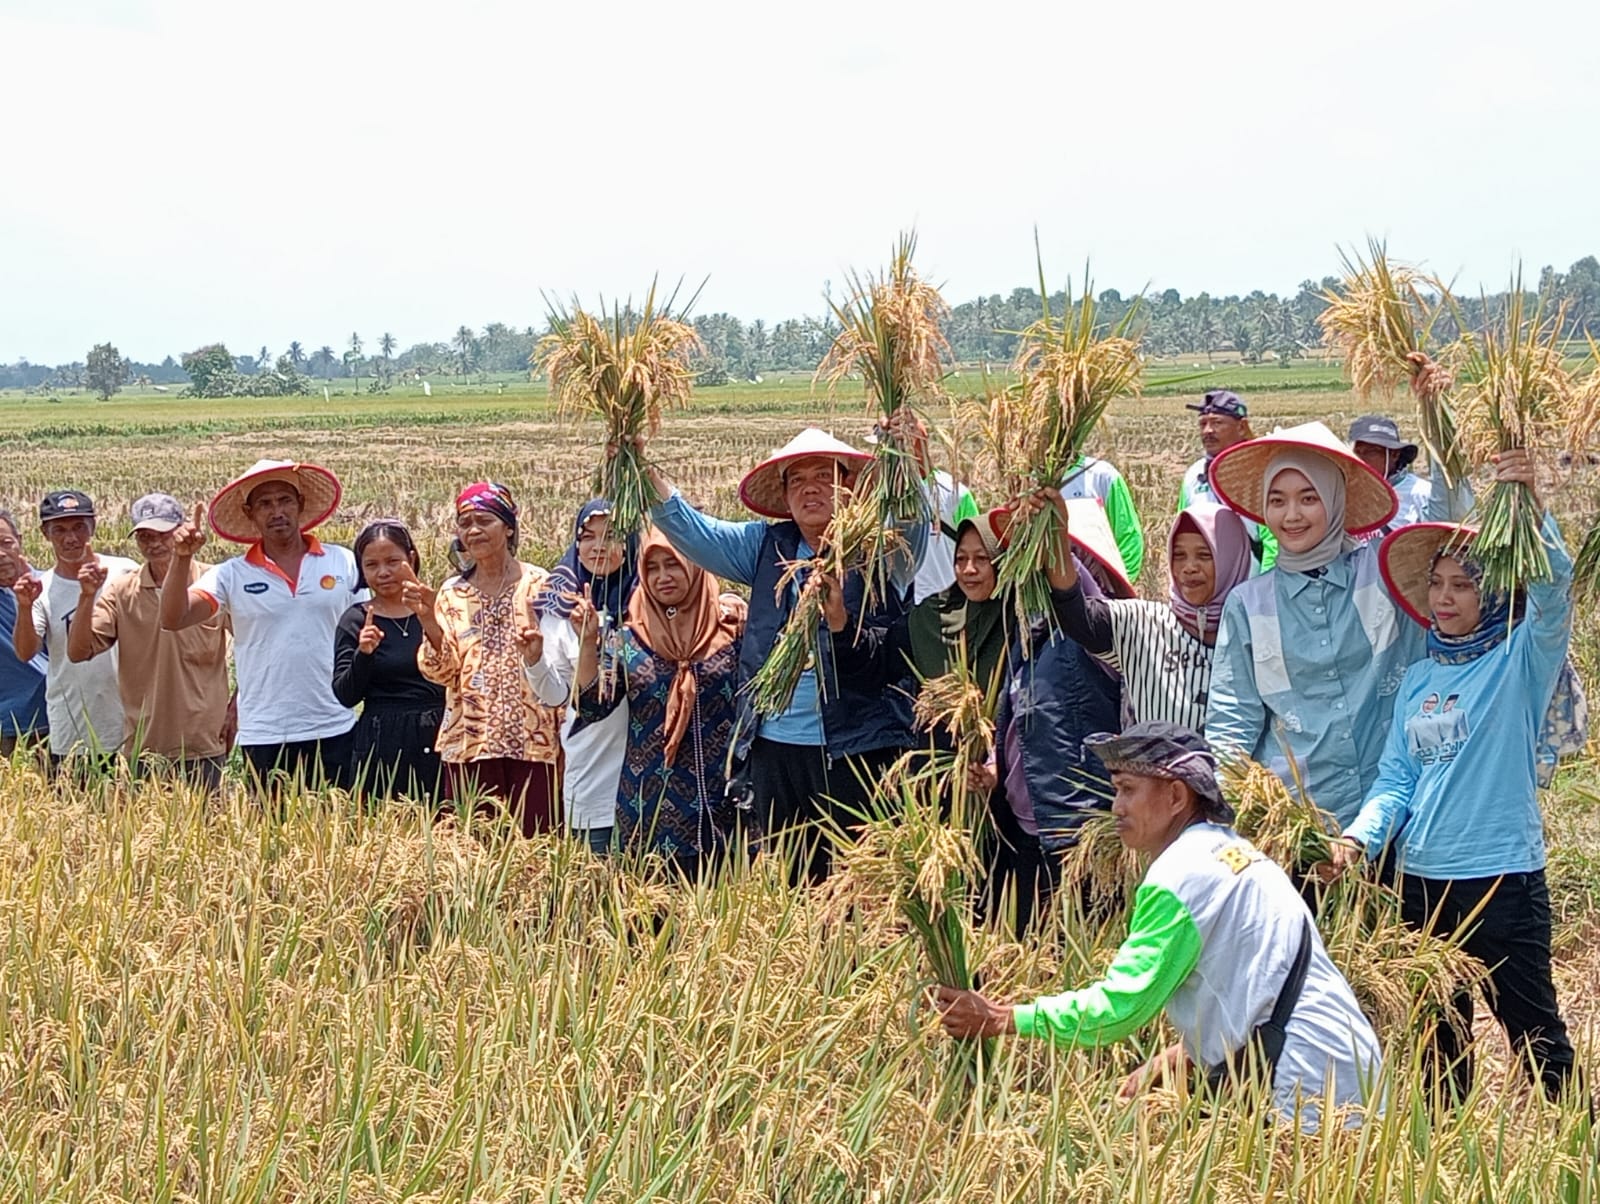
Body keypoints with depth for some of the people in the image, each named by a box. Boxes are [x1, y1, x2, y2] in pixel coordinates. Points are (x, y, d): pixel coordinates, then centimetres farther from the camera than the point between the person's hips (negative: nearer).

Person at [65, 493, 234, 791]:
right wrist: (87, 597, -15)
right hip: (142, 746, 2)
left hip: (204, 745, -2)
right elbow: (78, 653, -2)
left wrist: (237, 708, 0)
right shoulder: (120, 591, 3)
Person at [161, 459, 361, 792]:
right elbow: (172, 620, -6)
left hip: (334, 730, 0)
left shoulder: (344, 563, 5)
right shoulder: (231, 575, 3)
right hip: (264, 737, 0)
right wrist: (182, 559, -18)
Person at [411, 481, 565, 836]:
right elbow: (441, 672, -1)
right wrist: (429, 622, -15)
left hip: (532, 740, -2)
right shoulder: (451, 594, 10)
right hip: (468, 742, 2)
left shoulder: (539, 585, 3)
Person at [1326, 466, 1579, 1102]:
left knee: (1535, 1036, -2)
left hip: (1503, 874, -6)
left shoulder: (1522, 660, -4)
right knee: (1439, 1035, 16)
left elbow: (1553, 583, -22)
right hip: (1421, 877, 6)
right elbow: (1396, 779, 10)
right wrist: (1359, 836, -8)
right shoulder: (1419, 679, 11)